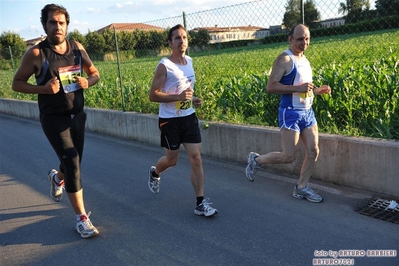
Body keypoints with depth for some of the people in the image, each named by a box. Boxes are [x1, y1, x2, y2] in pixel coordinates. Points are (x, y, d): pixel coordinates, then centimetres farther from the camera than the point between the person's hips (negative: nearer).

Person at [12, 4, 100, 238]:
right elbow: (17, 83, -5)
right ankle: (82, 218, -1)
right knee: (72, 162, -14)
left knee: (74, 162, 17)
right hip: (54, 119, -5)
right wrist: (43, 89, -22)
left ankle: (57, 177, 55)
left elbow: (95, 73, 12)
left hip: (77, 115, 5)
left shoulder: (78, 49, 1)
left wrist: (87, 82, -10)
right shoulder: (36, 54, -11)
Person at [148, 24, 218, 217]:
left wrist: (193, 99, 4)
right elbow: (153, 95, -16)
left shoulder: (189, 61, 7)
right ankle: (154, 173, 46)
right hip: (170, 120, -5)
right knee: (171, 160, 10)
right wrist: (178, 97, -27)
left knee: (196, 158, -3)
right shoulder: (164, 66, -14)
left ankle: (201, 203, 4)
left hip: (189, 117, 5)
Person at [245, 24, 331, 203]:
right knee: (289, 157, -6)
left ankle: (301, 188, 18)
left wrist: (318, 90, 7)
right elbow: (271, 87, -21)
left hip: (308, 112, 8)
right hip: (290, 113, -8)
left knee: (313, 151, 4)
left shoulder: (304, 59, 15)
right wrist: (298, 88, -25)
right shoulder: (284, 59, -12)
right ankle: (256, 160, 17)